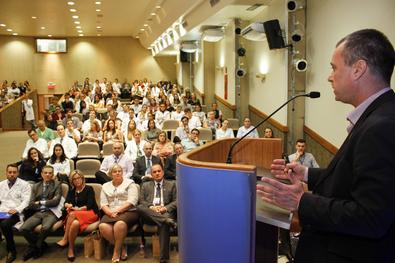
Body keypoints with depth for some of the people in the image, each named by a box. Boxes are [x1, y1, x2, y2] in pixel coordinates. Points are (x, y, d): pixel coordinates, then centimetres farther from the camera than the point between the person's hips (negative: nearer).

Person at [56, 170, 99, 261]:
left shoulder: (89, 189, 3)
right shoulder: (71, 191, 19)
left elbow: (89, 205, -7)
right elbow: (66, 203, 5)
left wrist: (77, 209, -12)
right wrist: (69, 205, -17)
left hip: (91, 213, -4)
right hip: (76, 214, 4)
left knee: (72, 214, -34)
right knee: (75, 223, -34)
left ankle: (65, 239, -24)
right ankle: (71, 248, -29)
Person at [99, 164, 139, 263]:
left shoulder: (130, 183, 7)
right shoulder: (105, 186, 20)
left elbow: (131, 201, -6)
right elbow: (103, 204, 9)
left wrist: (118, 210, -15)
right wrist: (110, 213, -11)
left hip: (128, 212, -3)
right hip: (111, 214, 4)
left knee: (120, 223, -37)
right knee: (103, 226, -30)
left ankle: (117, 251, -18)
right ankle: (122, 247, -12)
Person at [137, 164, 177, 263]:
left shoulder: (171, 184, 19)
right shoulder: (145, 185, 24)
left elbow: (176, 201, 9)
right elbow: (141, 201, 11)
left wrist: (165, 208, -10)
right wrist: (151, 207, -10)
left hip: (166, 212, -2)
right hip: (149, 214, 2)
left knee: (164, 223, -37)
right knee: (139, 207, -32)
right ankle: (166, 220, -41)